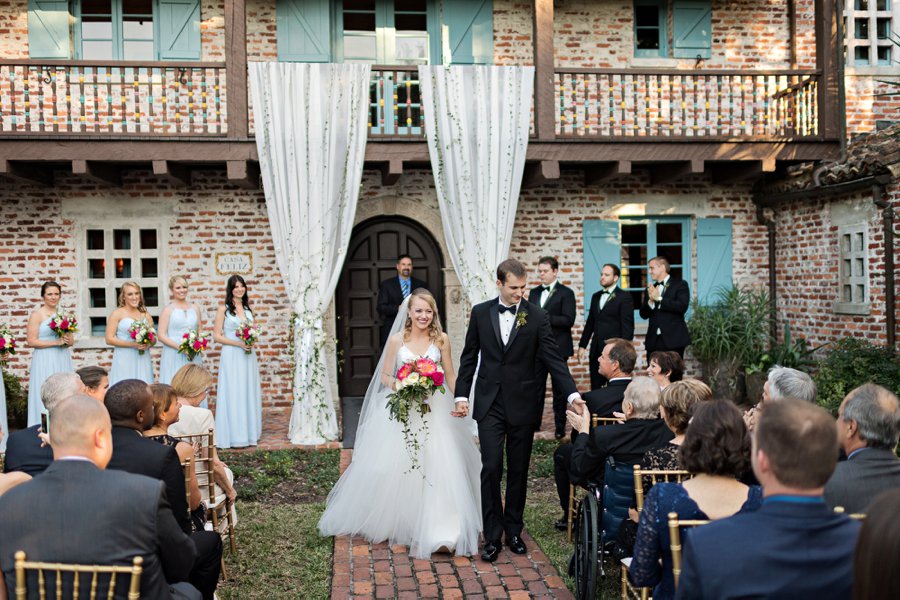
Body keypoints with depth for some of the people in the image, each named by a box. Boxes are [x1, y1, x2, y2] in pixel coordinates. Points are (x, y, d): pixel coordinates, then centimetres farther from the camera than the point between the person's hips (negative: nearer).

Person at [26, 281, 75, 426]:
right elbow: (31, 341, -10)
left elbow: (71, 340, 18)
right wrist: (56, 342, -15)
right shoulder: (37, 315, -3)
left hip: (63, 360, 5)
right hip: (45, 361, -5)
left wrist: (68, 341, -5)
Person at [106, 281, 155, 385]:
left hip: (143, 360, 4)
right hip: (124, 360, -4)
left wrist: (148, 344, -3)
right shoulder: (117, 314, 1)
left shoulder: (146, 315, 13)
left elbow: (154, 339, 20)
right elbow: (109, 339, -5)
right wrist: (132, 344, -14)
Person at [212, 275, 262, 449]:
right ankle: (233, 436, 3)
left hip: (248, 356, 5)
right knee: (233, 393, -3)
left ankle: (249, 433, 17)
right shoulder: (223, 309, -3)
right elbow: (217, 335, -6)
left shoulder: (248, 308, 12)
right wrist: (238, 343, -15)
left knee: (249, 393, 8)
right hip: (231, 356, -5)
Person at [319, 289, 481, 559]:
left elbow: (450, 376, 5)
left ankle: (437, 530, 3)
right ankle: (392, 522, 28)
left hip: (434, 412, 0)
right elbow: (385, 377, 3)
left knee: (438, 466, -7)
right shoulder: (397, 339, -1)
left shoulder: (441, 339, 1)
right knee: (390, 467, 4)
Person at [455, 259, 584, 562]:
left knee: (518, 471, 10)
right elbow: (469, 357, 8)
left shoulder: (537, 316, -3)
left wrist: (573, 393, -17)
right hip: (489, 404, 0)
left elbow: (553, 359, -6)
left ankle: (513, 530, 25)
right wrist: (462, 395, 2)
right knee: (491, 468, -4)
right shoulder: (480, 313, 3)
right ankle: (492, 535, 7)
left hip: (523, 404, 0)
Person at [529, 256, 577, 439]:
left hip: (558, 348, -4)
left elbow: (568, 320, -14)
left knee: (559, 388, 5)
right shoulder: (534, 293, 14)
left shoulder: (566, 293, -4)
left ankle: (560, 426, 15)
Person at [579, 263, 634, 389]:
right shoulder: (596, 296, 17)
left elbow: (628, 325, -8)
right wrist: (582, 345, 13)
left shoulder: (624, 297, -3)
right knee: (595, 388, 6)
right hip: (596, 350, 6)